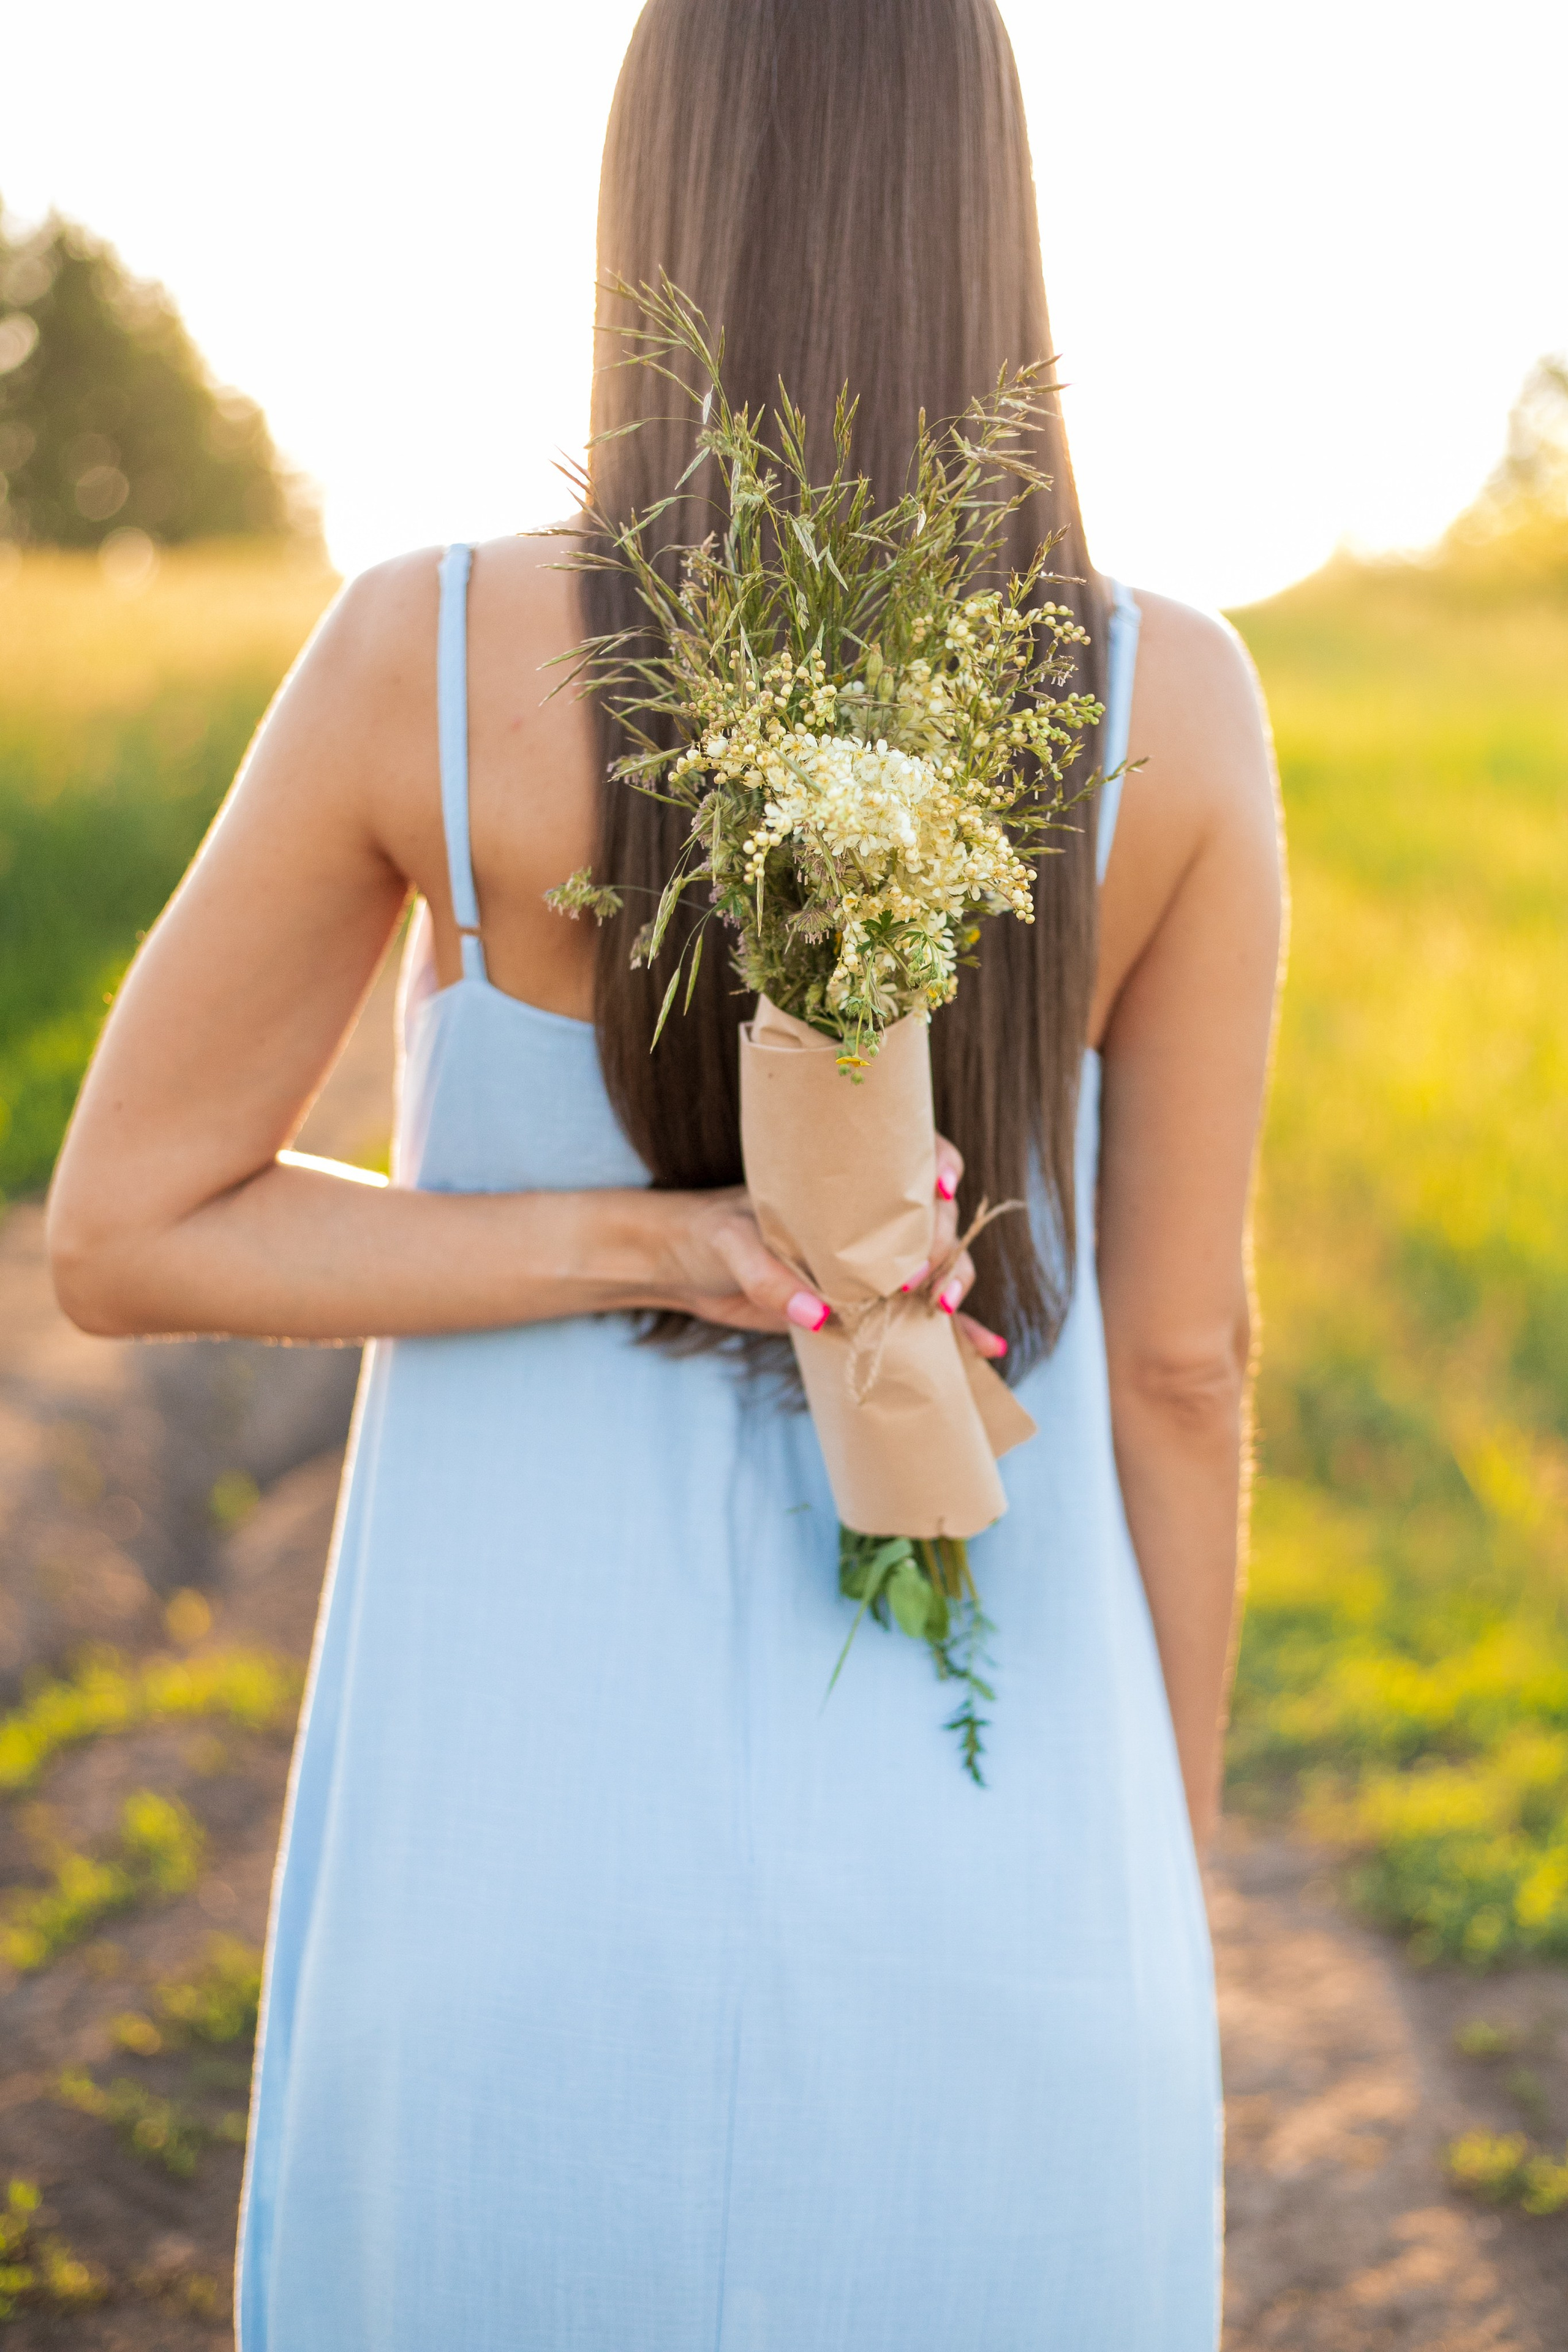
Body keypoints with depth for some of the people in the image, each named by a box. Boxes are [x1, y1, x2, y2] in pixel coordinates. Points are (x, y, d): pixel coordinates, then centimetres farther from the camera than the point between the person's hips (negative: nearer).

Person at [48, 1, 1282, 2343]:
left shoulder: (423, 654, -12)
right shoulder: (1172, 705, -9)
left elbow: (114, 1239, -5)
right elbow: (1180, 1354, -3)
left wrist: (661, 1242, -12)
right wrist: (1159, 1912, 9)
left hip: (539, 1861, 0)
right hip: (974, 1881, 1)